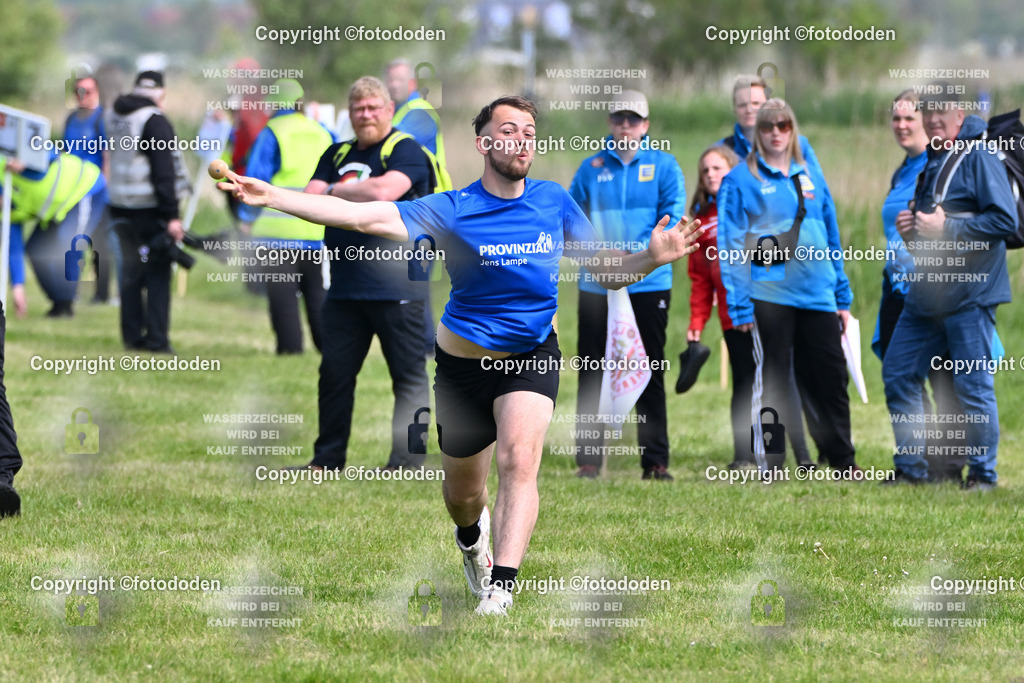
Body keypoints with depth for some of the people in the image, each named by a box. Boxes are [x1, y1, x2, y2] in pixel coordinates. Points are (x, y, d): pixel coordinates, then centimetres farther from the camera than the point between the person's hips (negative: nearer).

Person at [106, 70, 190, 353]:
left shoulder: (115, 118, 10)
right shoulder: (155, 122, -13)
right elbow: (164, 172, -17)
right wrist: (171, 216, -17)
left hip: (121, 208, 7)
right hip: (151, 210, -7)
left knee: (131, 271, 14)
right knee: (158, 274, -3)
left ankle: (132, 336, 15)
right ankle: (156, 339, -5)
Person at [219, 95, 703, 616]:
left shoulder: (554, 201, -4)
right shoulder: (451, 210, -14)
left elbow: (603, 266, 2)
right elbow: (359, 215, -21)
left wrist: (651, 258, -20)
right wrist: (269, 196, -30)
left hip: (532, 357, 0)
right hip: (464, 363, 0)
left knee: (519, 459, -25)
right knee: (463, 492, 14)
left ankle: (500, 589, -28)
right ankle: (471, 536, 52)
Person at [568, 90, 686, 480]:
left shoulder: (664, 165, 4)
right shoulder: (592, 167, 9)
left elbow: (672, 215, -5)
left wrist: (639, 254, -18)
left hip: (649, 284, -1)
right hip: (597, 285, 1)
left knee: (650, 374, 2)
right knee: (592, 374, 1)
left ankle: (655, 460, 6)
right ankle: (588, 458, 6)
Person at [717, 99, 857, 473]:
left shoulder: (811, 176, 14)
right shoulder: (740, 180, -1)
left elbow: (831, 237, 18)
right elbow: (730, 245, -5)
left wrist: (842, 296, 14)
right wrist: (739, 304, -12)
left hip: (817, 294, 4)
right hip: (769, 297, -4)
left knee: (830, 376, 6)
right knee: (772, 378, 0)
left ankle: (841, 459, 16)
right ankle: (770, 462, 7)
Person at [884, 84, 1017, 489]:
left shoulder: (979, 156, -9)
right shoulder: (930, 163, 18)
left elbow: (1005, 220, -18)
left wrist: (947, 228, -18)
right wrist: (910, 230, 8)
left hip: (969, 294, -9)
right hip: (926, 294, 9)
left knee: (973, 386, -4)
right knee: (898, 374, 8)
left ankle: (983, 473, 5)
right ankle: (911, 468, 16)